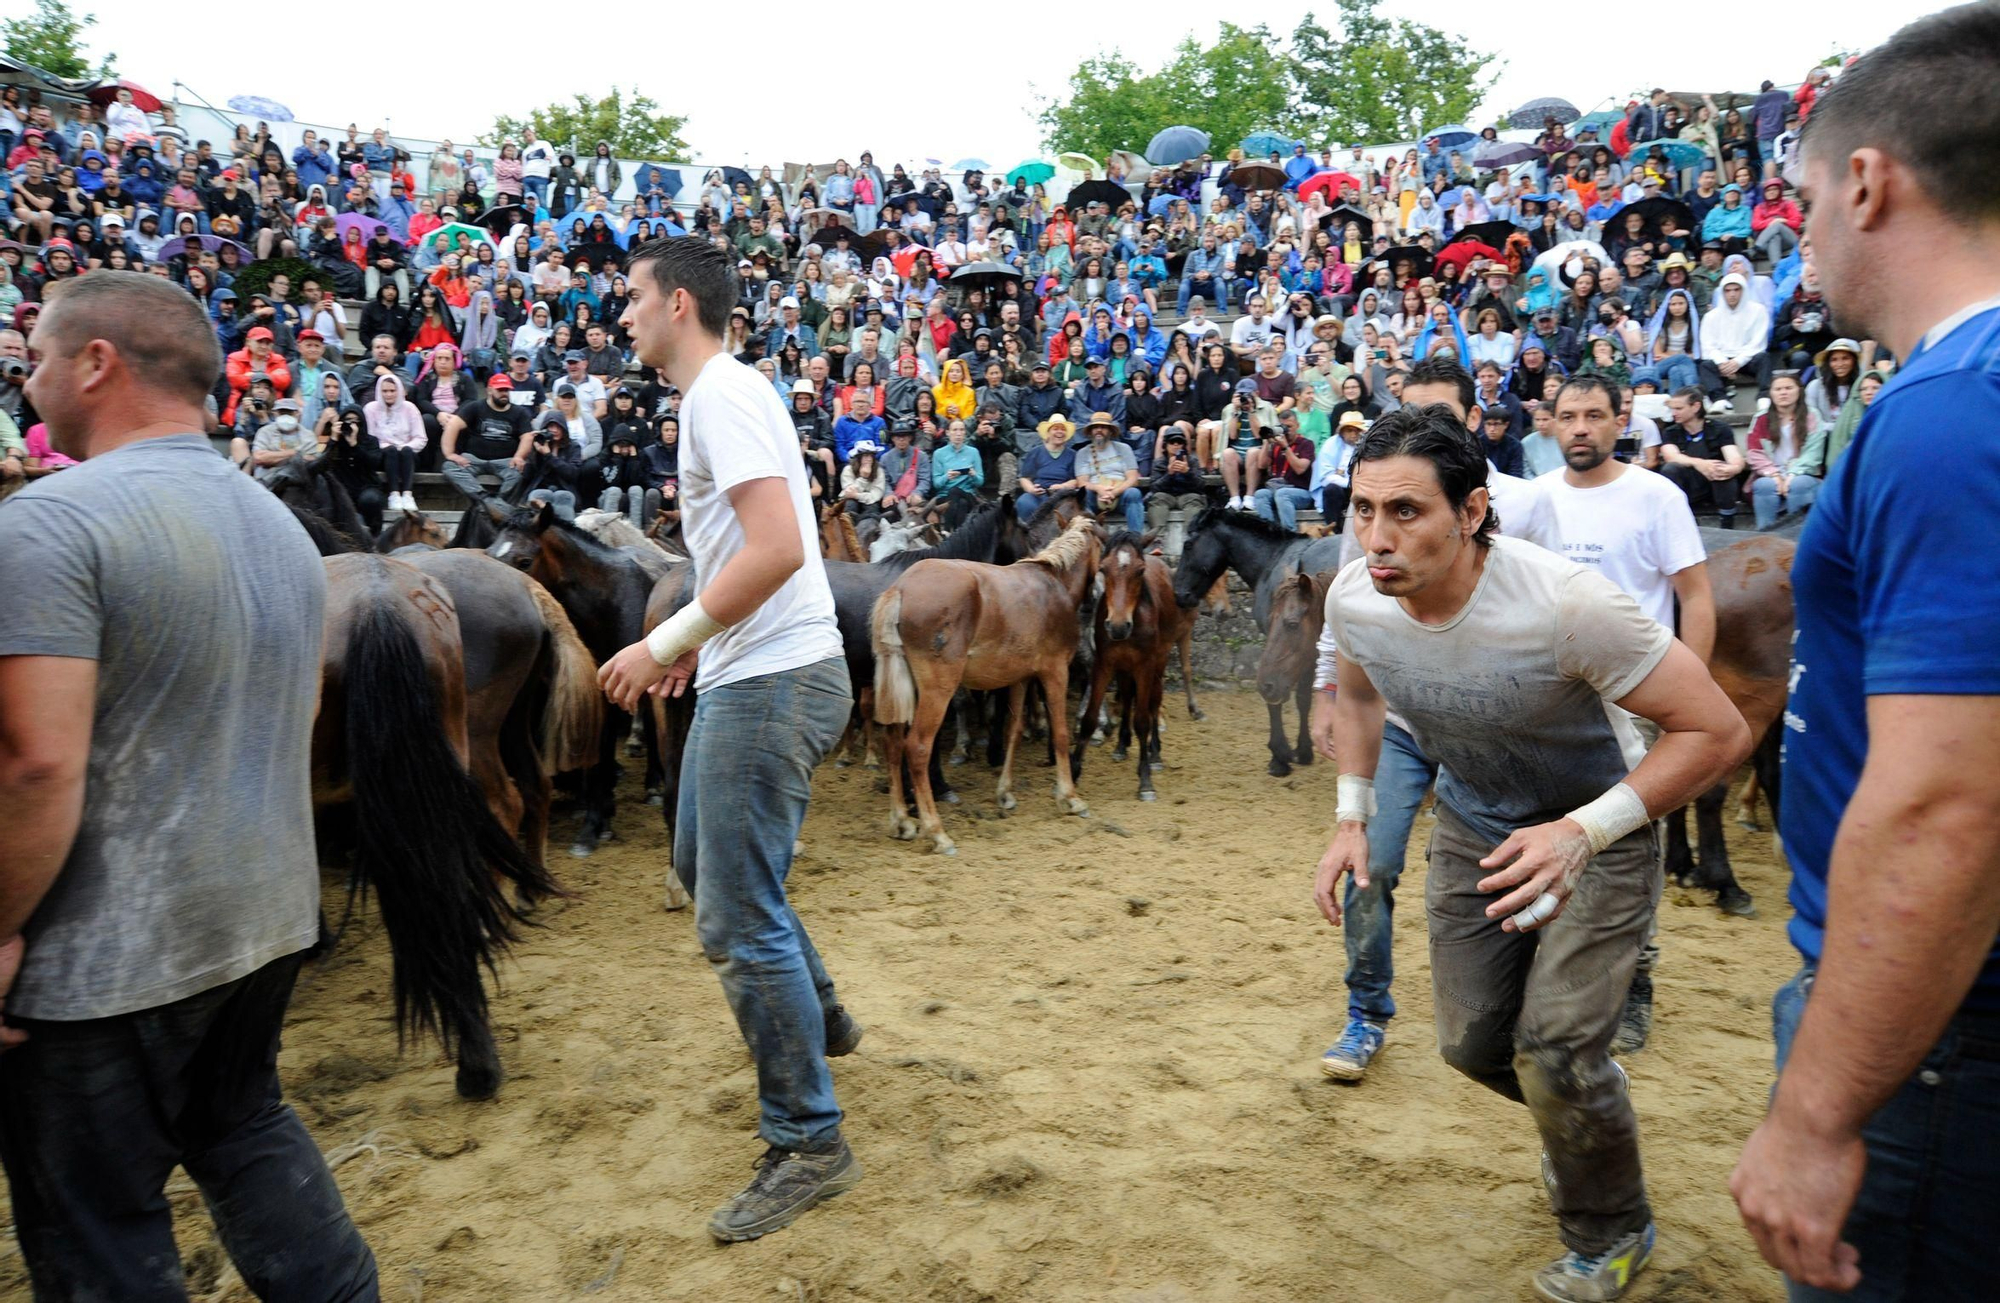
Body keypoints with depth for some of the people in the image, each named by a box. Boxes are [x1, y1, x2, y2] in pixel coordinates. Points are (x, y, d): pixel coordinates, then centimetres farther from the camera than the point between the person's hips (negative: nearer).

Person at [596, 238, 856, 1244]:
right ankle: (818, 1018, 42)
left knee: (739, 919, -5)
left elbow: (779, 548, -27)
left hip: (772, 681, -11)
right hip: (745, 674, 11)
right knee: (704, 865, 25)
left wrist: (666, 641, -21)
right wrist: (694, 636, 17)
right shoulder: (719, 395, 17)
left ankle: (808, 1144, 8)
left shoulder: (723, 394, -15)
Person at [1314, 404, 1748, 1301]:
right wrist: (1351, 817, -2)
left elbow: (1718, 732, -29)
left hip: (1599, 825, -5)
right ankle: (1586, 1126, 46)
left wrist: (1585, 832, -38)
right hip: (1473, 820, 5)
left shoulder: (1566, 605, -37)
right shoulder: (1353, 600, -20)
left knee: (1554, 1051, -14)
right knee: (1472, 1042, 10)